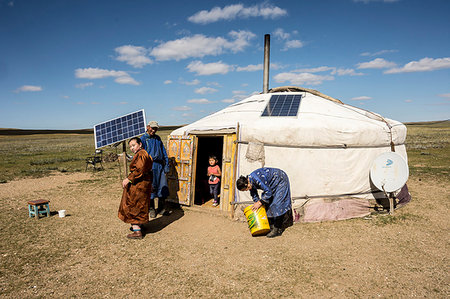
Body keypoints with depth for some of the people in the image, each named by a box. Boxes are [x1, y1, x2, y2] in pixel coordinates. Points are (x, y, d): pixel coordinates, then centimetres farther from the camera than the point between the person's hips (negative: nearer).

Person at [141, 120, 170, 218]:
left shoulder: (158, 138, 18)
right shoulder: (143, 139, 2)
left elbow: (164, 152, 19)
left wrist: (166, 164, 10)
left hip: (160, 165, 5)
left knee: (163, 187, 5)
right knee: (151, 188, 1)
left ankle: (161, 208, 18)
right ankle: (151, 209, 15)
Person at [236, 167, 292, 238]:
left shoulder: (257, 179, -34)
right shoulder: (250, 182, -6)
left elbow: (268, 192, -28)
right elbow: (254, 196, 9)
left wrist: (260, 202, -22)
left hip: (280, 180, -9)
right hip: (273, 184, 9)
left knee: (276, 204, -13)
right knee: (267, 202, 6)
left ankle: (277, 230, -9)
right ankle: (271, 226, 15)